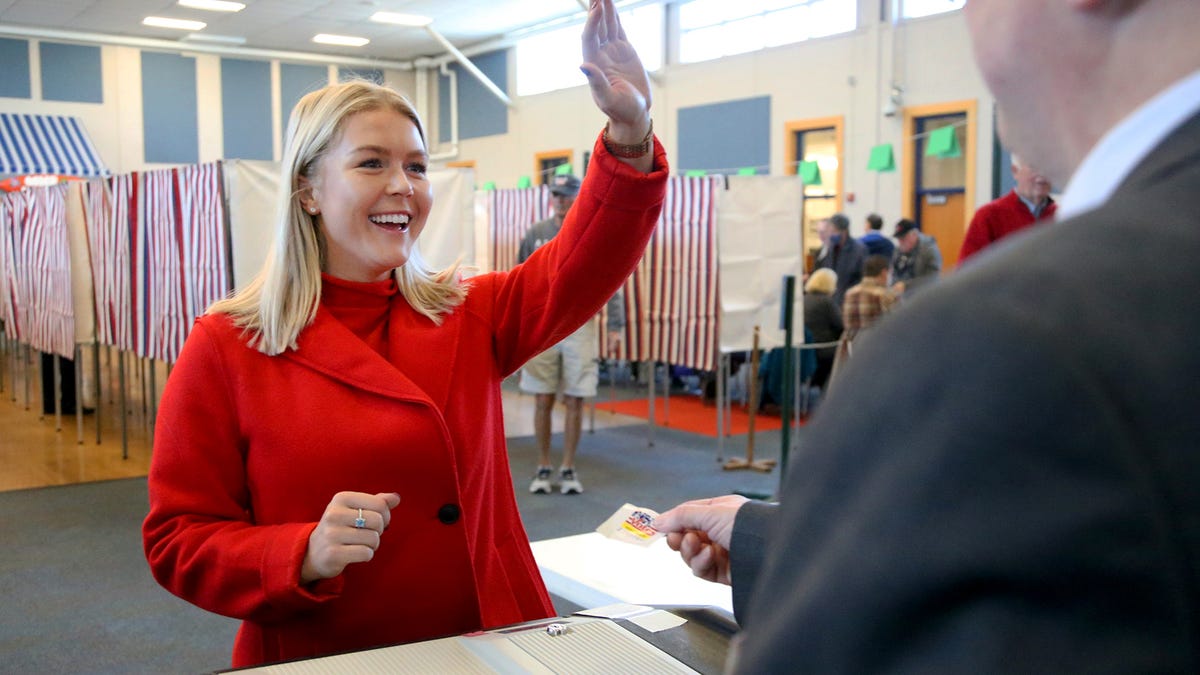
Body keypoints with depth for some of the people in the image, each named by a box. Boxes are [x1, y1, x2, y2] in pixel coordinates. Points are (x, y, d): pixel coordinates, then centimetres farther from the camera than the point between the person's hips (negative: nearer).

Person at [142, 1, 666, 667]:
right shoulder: (227, 347, -5)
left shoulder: (467, 317, 5)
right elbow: (179, 542, -4)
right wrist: (304, 555, -22)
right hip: (321, 658, -2)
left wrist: (629, 133, -25)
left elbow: (581, 268, -10)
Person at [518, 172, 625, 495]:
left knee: (574, 401, 3)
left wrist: (615, 326, -7)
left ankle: (568, 469, 15)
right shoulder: (535, 234, 5)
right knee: (543, 401, 4)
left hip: (579, 326, -1)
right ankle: (543, 468, 16)